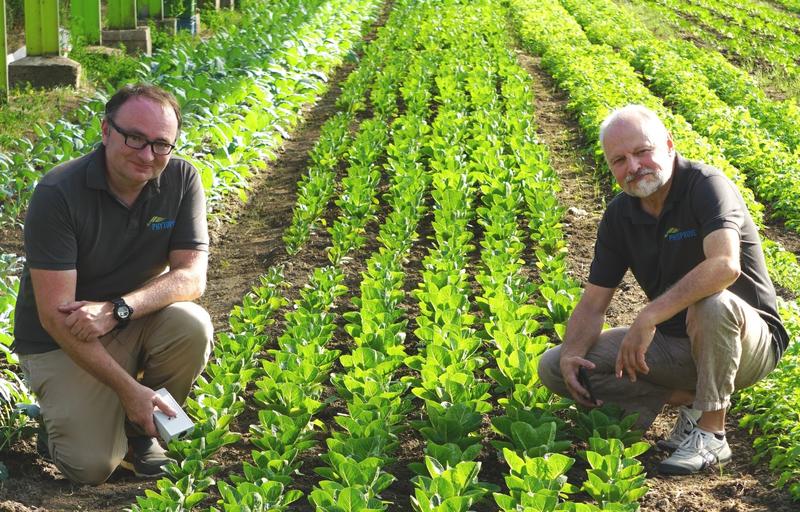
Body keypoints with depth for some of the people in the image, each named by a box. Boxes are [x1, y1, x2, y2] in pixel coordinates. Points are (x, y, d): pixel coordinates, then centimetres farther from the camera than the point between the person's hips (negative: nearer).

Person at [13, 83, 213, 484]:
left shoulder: (181, 180, -10)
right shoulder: (58, 194, -24)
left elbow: (192, 276, -14)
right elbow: (55, 315, -25)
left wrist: (117, 309, -32)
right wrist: (128, 388, -29)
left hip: (135, 322, 4)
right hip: (61, 340, -4)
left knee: (192, 327, -27)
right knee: (92, 465, -19)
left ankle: (142, 428, -1)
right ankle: (65, 414, 16)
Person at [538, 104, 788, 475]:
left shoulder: (706, 186, -20)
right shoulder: (619, 215, 0)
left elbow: (725, 266, -38)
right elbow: (593, 302, 3)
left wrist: (647, 318, -39)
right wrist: (572, 353, -18)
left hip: (750, 341, -6)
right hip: (675, 344, 6)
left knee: (712, 303, -42)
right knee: (554, 367, -6)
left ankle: (711, 432, -21)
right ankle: (689, 399, -2)